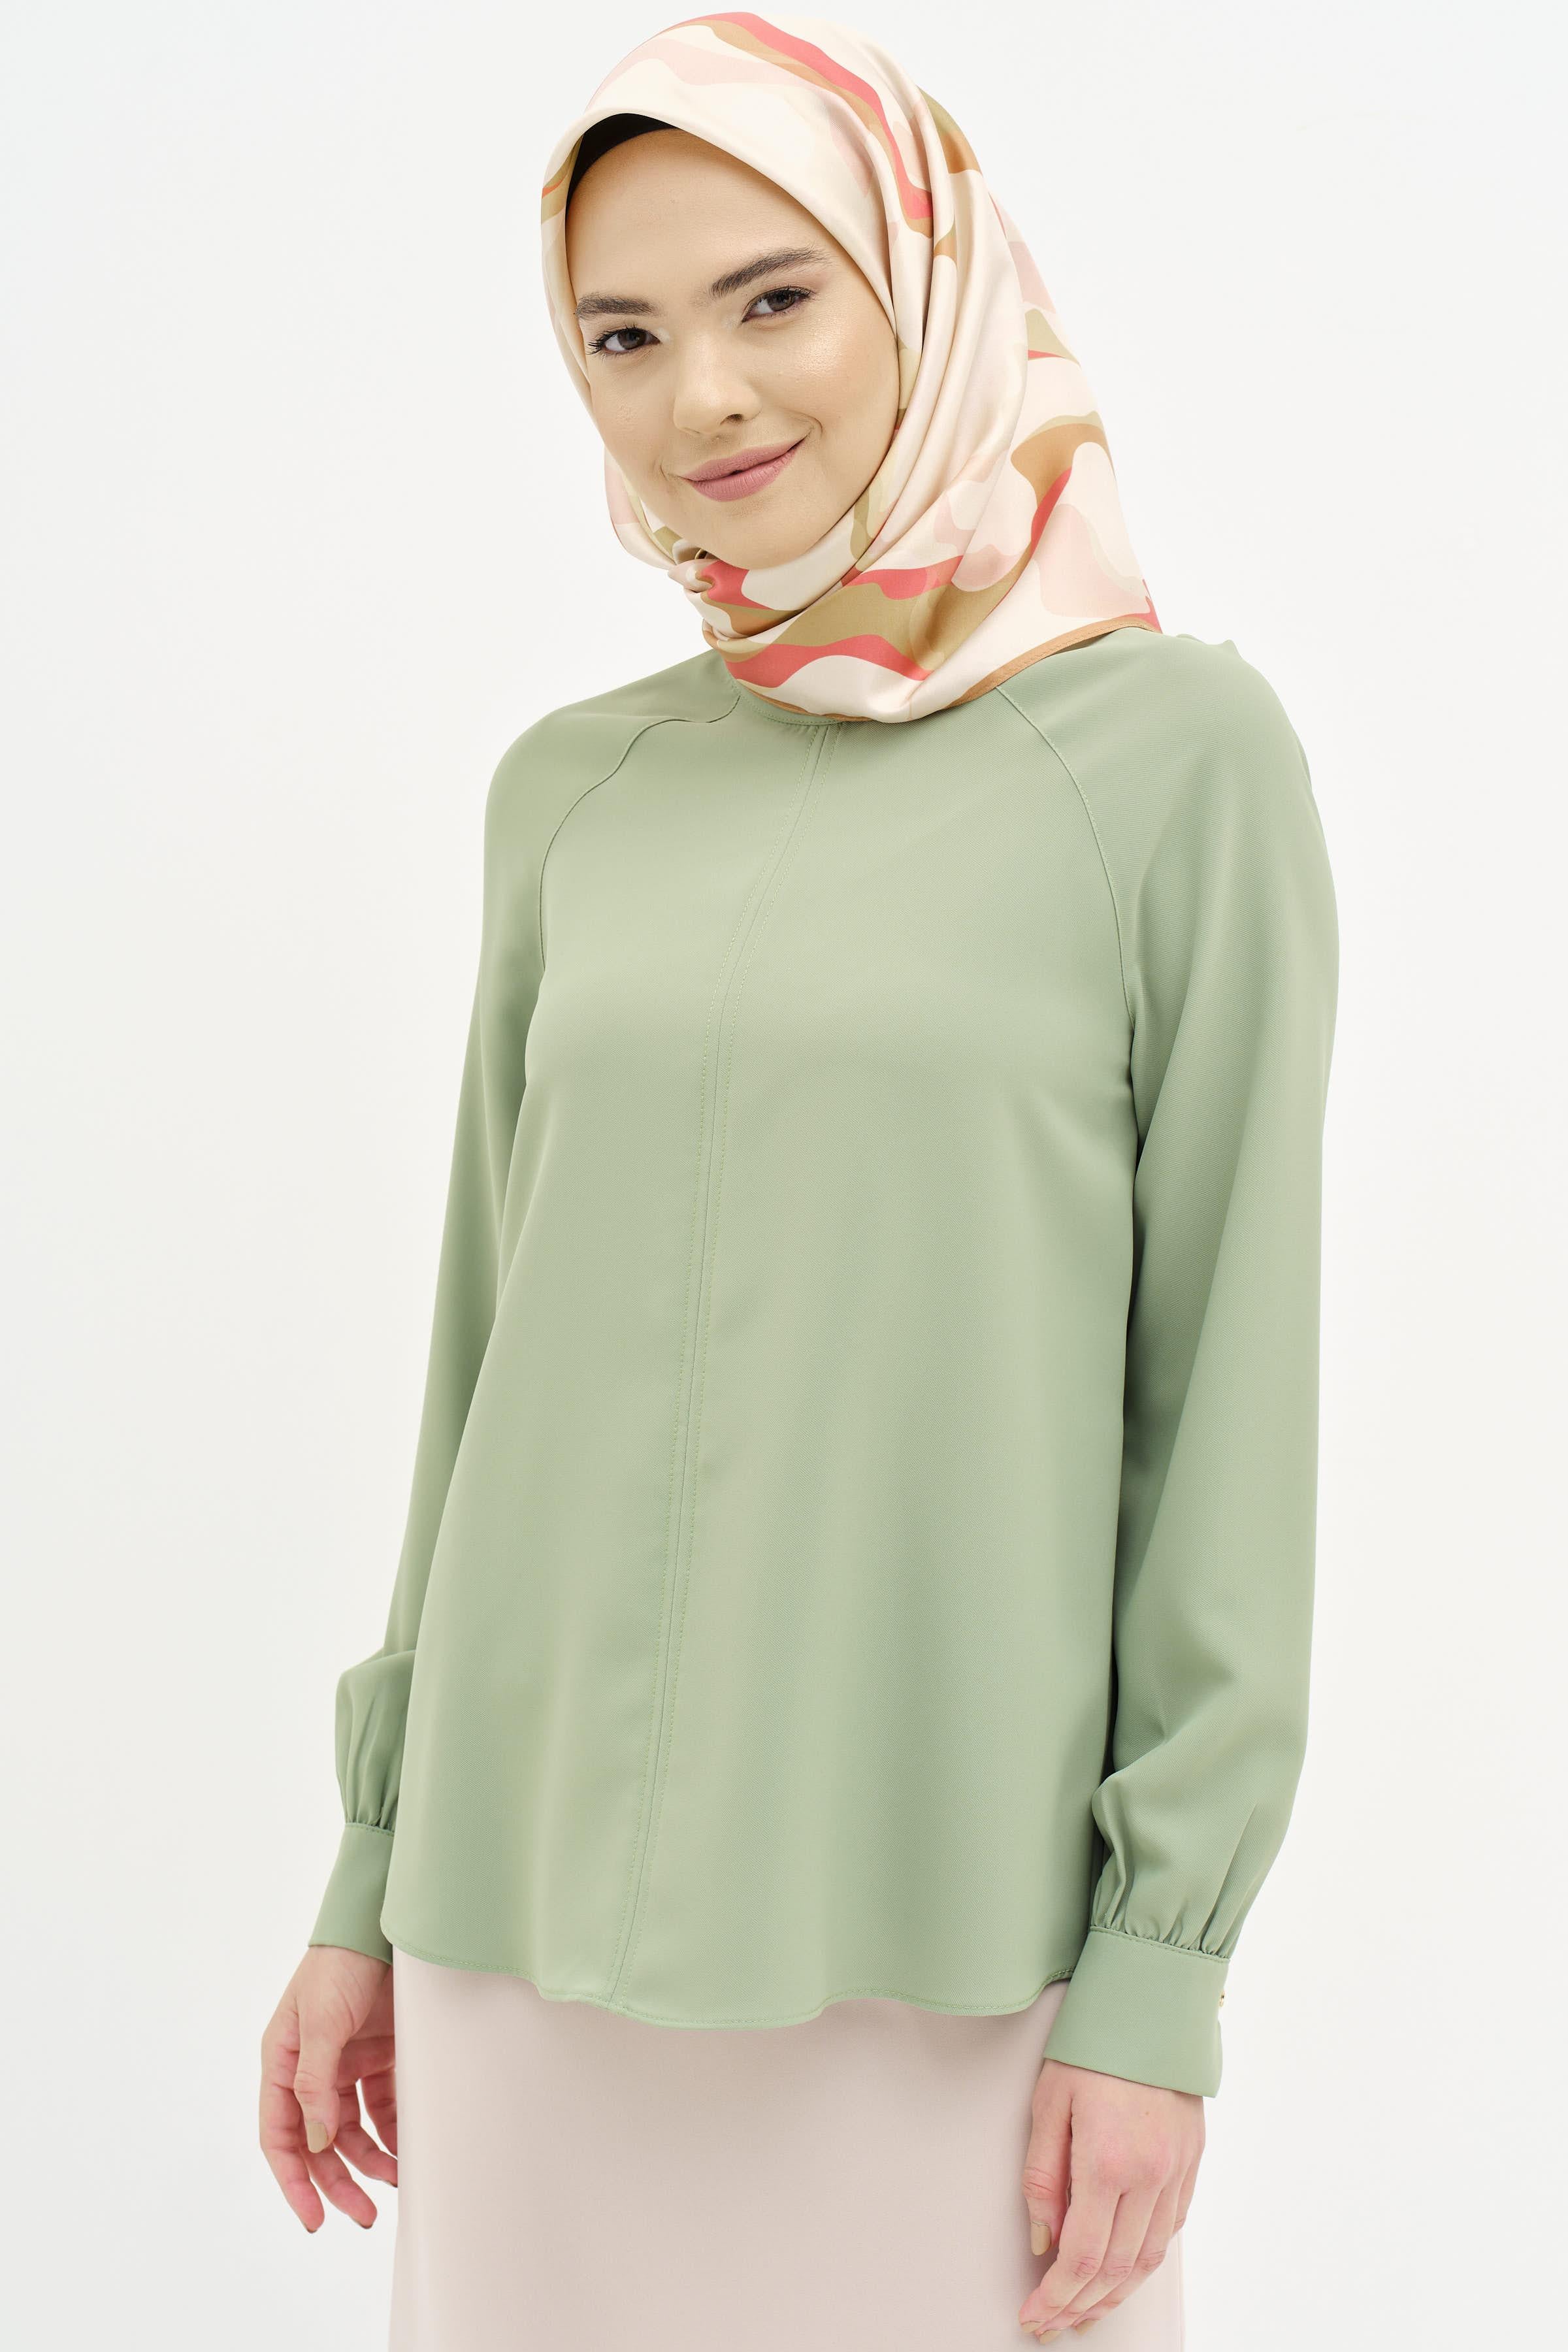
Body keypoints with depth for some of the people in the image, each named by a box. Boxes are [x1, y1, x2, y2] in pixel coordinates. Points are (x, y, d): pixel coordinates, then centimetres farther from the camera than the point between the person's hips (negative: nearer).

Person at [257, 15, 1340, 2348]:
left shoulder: (1177, 745, -6)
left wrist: (1162, 1974, -8)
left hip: (949, 1927, -4)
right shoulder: (571, 790, 7)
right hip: (544, 1885, 4)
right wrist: (373, 1881, 11)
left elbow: (1231, 1379, -6)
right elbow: (493, 1346, 11)